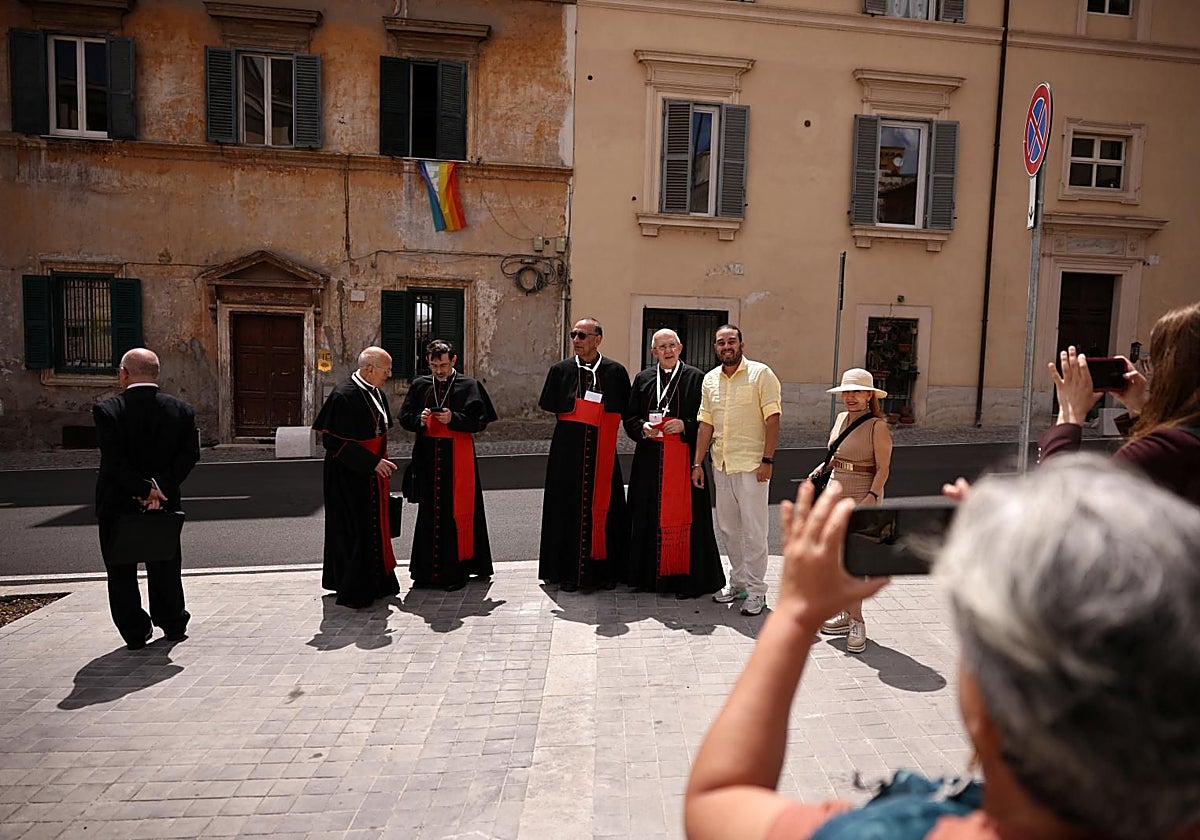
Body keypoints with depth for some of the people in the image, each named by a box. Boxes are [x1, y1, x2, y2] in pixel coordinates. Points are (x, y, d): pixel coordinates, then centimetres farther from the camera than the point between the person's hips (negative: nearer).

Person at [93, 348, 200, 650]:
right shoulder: (182, 410, -5)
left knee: (121, 571, 14)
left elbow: (114, 460, -22)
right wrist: (159, 488, -15)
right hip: (165, 503, 3)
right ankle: (173, 626, 26)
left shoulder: (106, 410, -14)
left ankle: (135, 633, 20)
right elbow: (189, 455, -12)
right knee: (165, 565, 17)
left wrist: (145, 489, -17)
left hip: (117, 504, -2)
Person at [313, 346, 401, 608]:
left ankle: (376, 582, 29)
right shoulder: (343, 395, -20)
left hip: (373, 474, 9)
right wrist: (372, 462, -22)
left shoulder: (377, 394, 7)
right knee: (354, 530, -1)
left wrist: (382, 462, 12)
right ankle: (353, 591, 13)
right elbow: (334, 441, -22)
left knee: (374, 526, 16)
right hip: (350, 477, -9)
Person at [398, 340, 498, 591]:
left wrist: (453, 418, -17)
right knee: (428, 512, 8)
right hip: (427, 458, 3)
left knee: (457, 512, 0)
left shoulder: (469, 386, -1)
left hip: (457, 459, -3)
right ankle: (428, 570, 18)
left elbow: (480, 420, -5)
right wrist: (419, 420, -10)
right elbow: (404, 417, 10)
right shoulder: (419, 385, 9)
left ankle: (455, 570, 10)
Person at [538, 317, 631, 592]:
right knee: (569, 507, 2)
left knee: (603, 507, 4)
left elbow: (625, 409, 5)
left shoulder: (616, 371, 2)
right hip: (568, 450, 0)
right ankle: (568, 572, 12)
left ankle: (604, 570, 16)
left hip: (603, 451, 0)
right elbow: (550, 405, 3)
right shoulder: (561, 370, 4)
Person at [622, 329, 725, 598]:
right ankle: (651, 574, 19)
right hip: (650, 460, 4)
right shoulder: (643, 379, 13)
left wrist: (685, 426, -15)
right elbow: (630, 417, 12)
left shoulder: (696, 378, 2)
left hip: (684, 458, -3)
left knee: (682, 515, -2)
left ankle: (687, 578, 8)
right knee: (651, 515, 7)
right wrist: (643, 428, -8)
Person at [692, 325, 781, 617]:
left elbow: (772, 419, -8)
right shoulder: (710, 379, 10)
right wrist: (697, 463, 8)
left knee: (753, 530, -1)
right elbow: (706, 424, 12)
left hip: (752, 465, -5)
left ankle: (756, 590, 12)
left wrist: (767, 460, -14)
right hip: (721, 464, 5)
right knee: (728, 527, 13)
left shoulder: (761, 373, -5)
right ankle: (738, 581, 28)